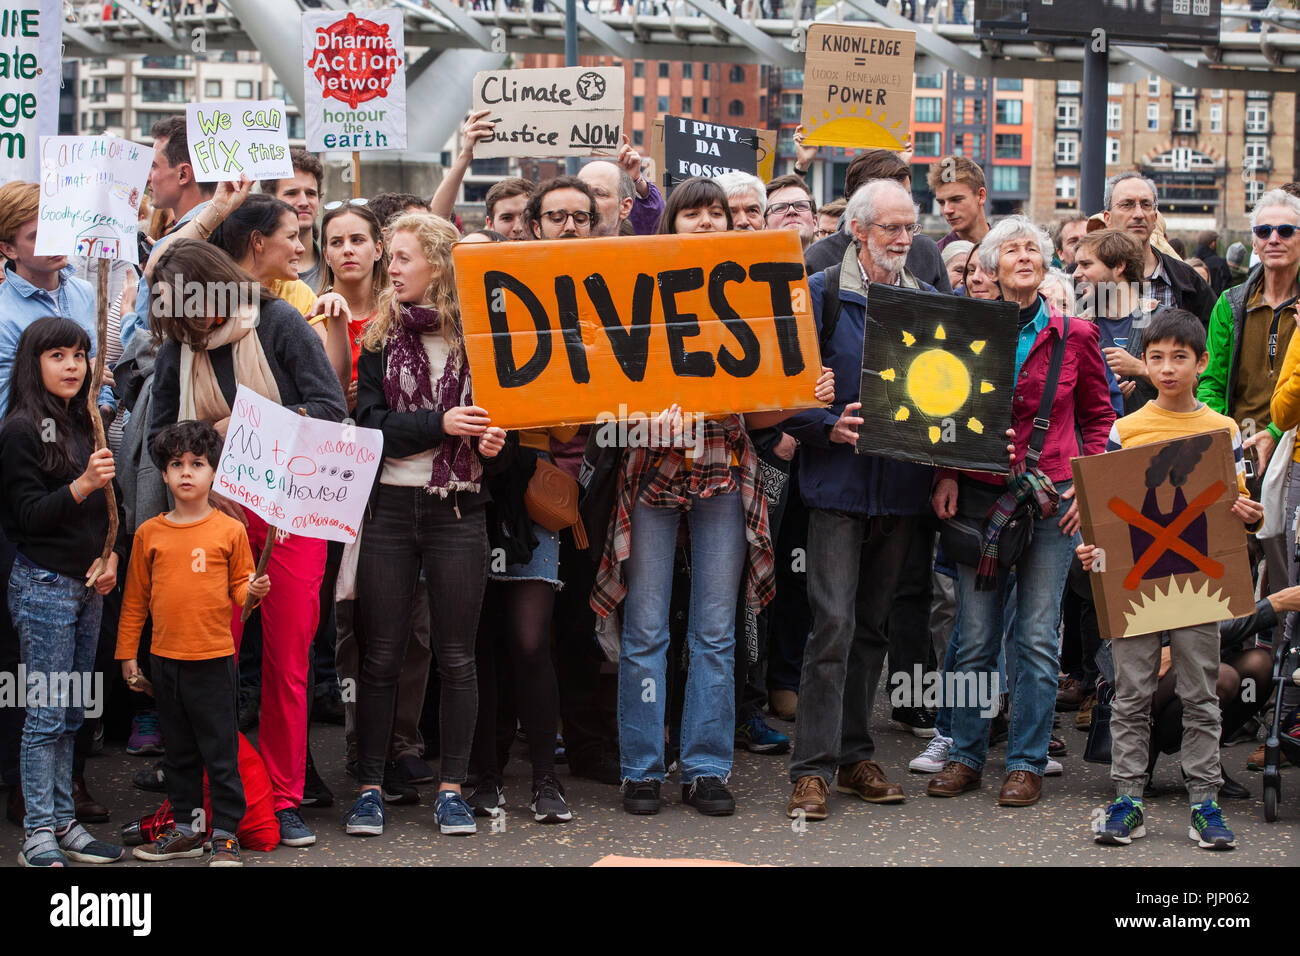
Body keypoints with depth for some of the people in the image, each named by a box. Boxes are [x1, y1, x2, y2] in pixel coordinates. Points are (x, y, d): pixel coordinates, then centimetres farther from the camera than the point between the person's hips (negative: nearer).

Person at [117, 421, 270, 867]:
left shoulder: (229, 530, -2)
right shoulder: (149, 534, 4)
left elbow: (240, 584, 5)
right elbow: (135, 599, 10)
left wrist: (253, 590, -18)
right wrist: (127, 653, 9)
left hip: (213, 659, -3)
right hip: (165, 659, 3)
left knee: (221, 750, 0)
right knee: (179, 751, 13)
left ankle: (226, 833, 7)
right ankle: (185, 828, 24)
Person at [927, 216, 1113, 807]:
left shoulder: (1075, 336, 3)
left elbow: (1098, 416, 11)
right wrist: (945, 475, -1)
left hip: (1052, 500, -1)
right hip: (979, 495, 1)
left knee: (1036, 637, 1)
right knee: (974, 637, 4)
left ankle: (1027, 763, 9)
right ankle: (965, 756, 14)